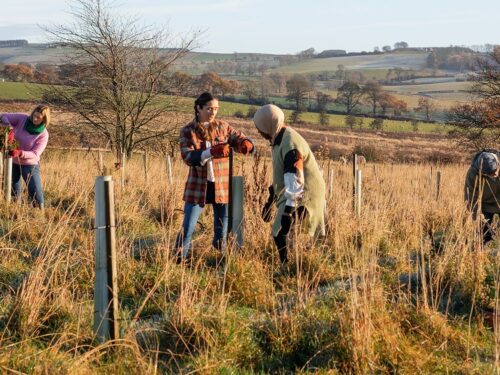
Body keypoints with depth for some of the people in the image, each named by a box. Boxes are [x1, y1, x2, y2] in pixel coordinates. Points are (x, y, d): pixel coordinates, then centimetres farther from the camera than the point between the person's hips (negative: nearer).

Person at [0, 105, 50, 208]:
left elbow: (35, 154, -23)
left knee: (36, 194, -7)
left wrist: (20, 153, -41)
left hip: (30, 164, -3)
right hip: (13, 161, 3)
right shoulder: (22, 118, -13)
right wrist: (10, 129, -29)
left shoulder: (43, 134, -19)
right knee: (14, 193, 10)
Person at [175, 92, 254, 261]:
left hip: (221, 186, 2)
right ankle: (178, 260, 12)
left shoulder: (222, 127, 3)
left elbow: (239, 138, -1)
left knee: (222, 227, 11)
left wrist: (246, 144, -27)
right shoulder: (187, 131, -4)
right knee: (188, 227, 0)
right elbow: (188, 157, -16)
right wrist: (211, 152, -32)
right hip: (198, 186, -2)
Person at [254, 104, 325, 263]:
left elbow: (295, 180, -29)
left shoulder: (290, 144, -23)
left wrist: (288, 210, -32)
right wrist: (270, 200, 26)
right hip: (293, 194, 10)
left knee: (280, 234, -15)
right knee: (280, 232, 11)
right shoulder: (280, 139, 11)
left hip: (302, 195, -10)